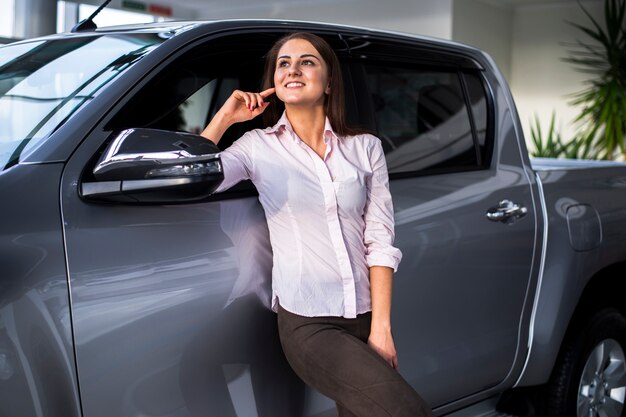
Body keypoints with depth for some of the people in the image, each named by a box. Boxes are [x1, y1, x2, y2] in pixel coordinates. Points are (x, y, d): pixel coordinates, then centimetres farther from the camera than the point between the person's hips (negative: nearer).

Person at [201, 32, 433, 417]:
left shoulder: (365, 147, 6)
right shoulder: (258, 146, 3)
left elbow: (380, 240, 1)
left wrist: (381, 327, -5)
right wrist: (224, 118, -4)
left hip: (365, 317, 3)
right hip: (306, 323, -3)